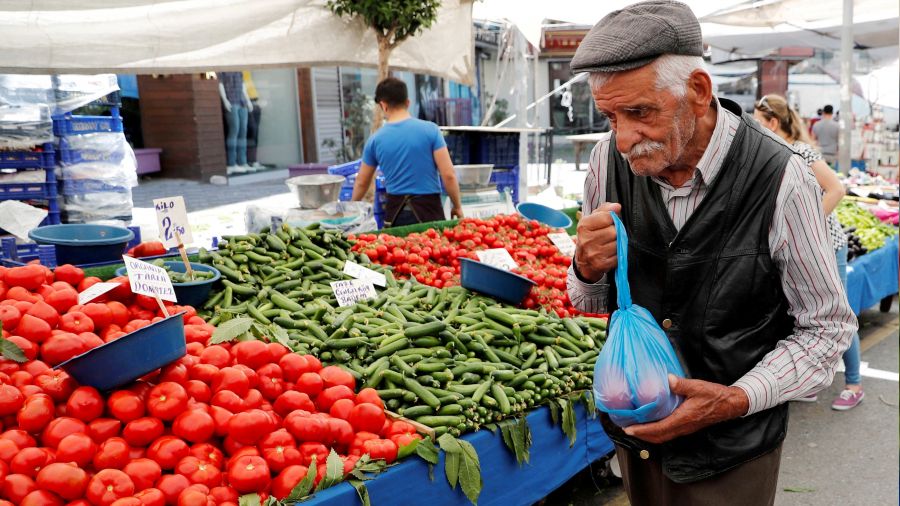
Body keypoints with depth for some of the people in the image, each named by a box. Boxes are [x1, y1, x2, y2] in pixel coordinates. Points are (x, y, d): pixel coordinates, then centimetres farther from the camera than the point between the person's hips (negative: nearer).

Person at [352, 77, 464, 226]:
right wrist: (457, 206, 5)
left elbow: (361, 182, 14)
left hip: (395, 211, 2)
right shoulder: (430, 130, -5)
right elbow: (448, 175, -8)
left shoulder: (375, 139, 2)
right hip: (428, 208, -2)